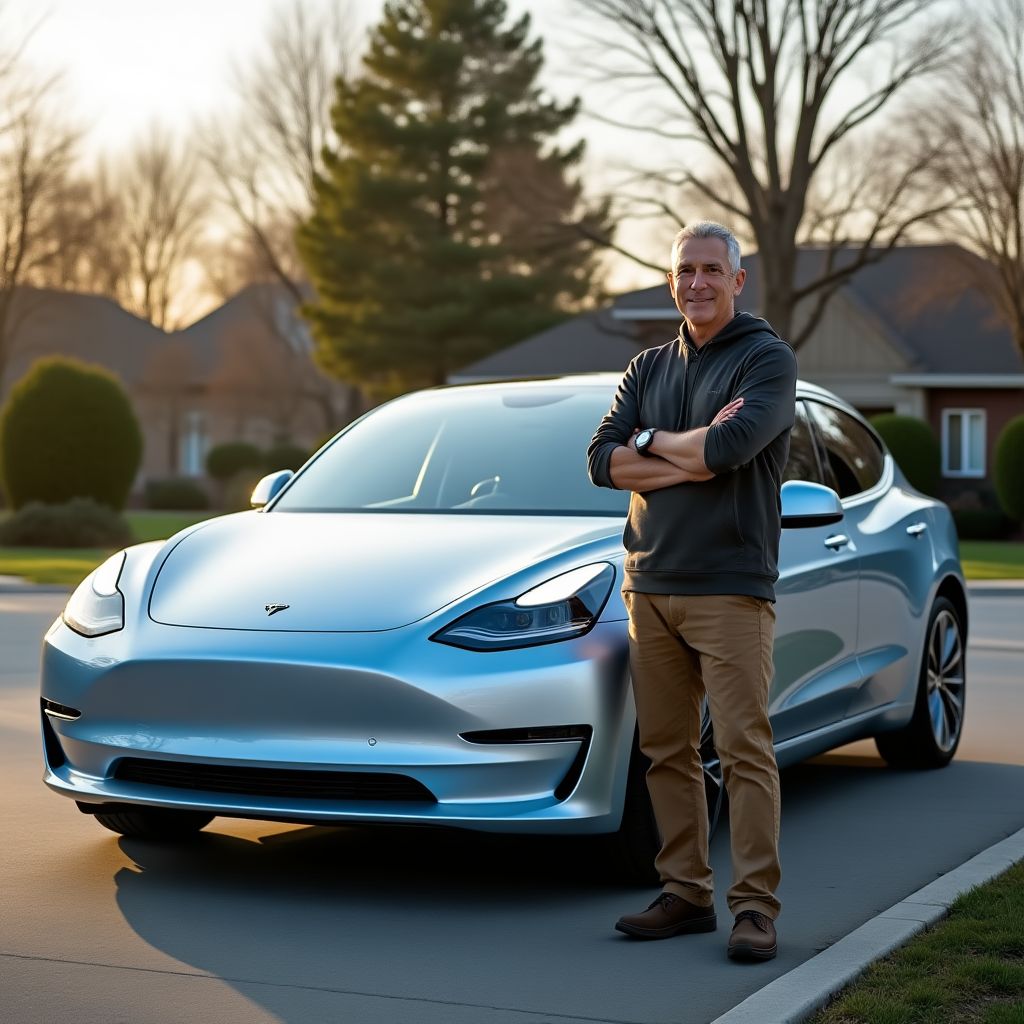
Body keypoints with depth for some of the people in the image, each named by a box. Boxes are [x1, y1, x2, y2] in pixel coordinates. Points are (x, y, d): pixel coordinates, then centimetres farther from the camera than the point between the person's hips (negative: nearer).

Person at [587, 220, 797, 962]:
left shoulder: (768, 359, -2)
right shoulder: (649, 369, 16)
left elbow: (733, 445, -20)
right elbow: (603, 461, 2)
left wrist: (653, 442, -4)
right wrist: (695, 457, -10)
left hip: (730, 588, -6)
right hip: (651, 586, 6)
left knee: (744, 749, -7)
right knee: (667, 751, 7)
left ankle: (756, 906, -4)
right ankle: (686, 895, 16)